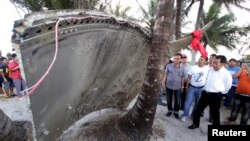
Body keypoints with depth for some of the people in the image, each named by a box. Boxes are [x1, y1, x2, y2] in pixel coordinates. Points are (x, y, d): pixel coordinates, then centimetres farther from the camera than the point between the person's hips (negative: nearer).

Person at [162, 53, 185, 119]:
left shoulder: (182, 68, -2)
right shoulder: (168, 66, -7)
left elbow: (182, 77, 6)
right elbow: (165, 75, -1)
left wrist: (182, 85, 7)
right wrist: (163, 83, -2)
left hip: (178, 87, 1)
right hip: (169, 86, 0)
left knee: (177, 100, 8)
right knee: (169, 99, 13)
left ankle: (176, 112, 28)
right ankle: (170, 110, 32)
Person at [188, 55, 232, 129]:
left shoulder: (226, 74, -14)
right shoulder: (210, 69, 4)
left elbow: (228, 86, -2)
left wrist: (221, 93, 5)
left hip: (216, 96, -5)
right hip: (205, 93, 6)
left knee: (214, 114, 9)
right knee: (198, 109, 12)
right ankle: (195, 124, 33)